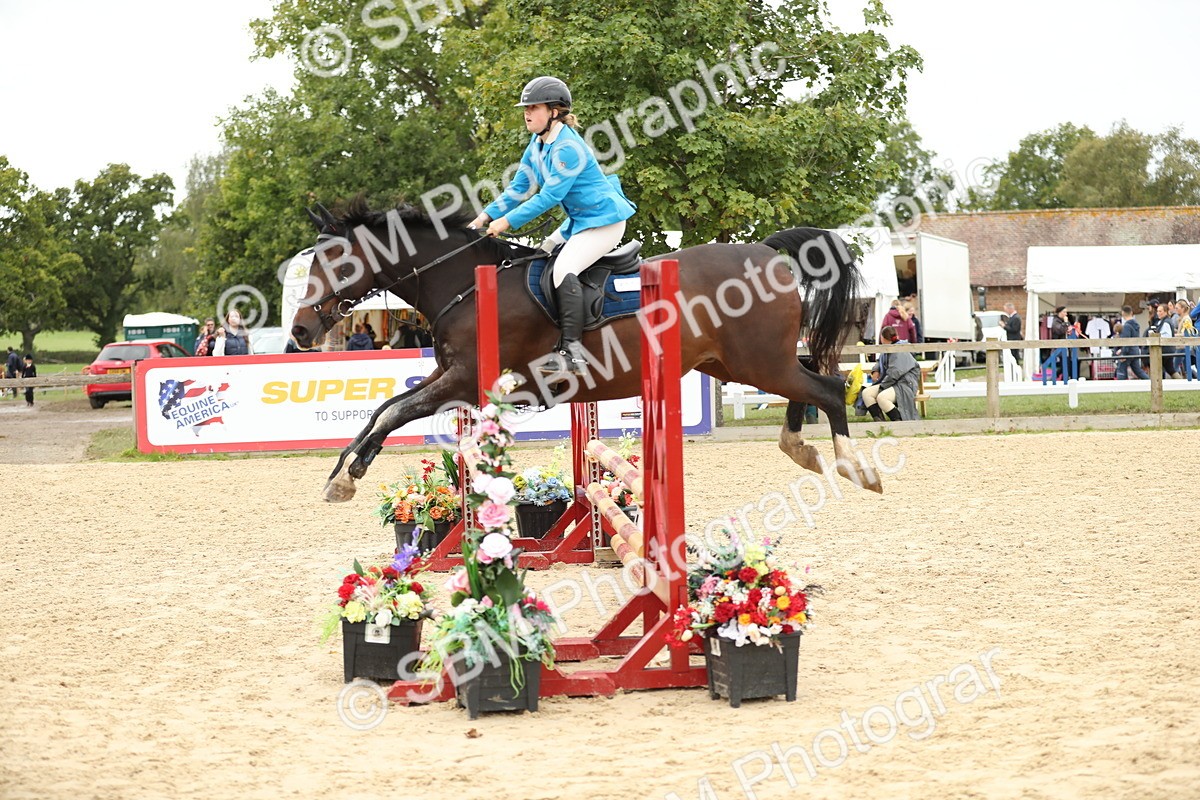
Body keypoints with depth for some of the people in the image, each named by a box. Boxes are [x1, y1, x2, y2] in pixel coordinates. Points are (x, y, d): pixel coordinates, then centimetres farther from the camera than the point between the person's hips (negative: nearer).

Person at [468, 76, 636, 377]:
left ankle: (572, 352, -30)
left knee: (564, 268, -26)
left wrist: (507, 221, -22)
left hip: (604, 219, -11)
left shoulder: (567, 148, -23)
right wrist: (486, 216, 2)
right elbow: (518, 188, 12)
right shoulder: (537, 145, 8)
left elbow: (550, 196, -25)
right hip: (580, 219, 11)